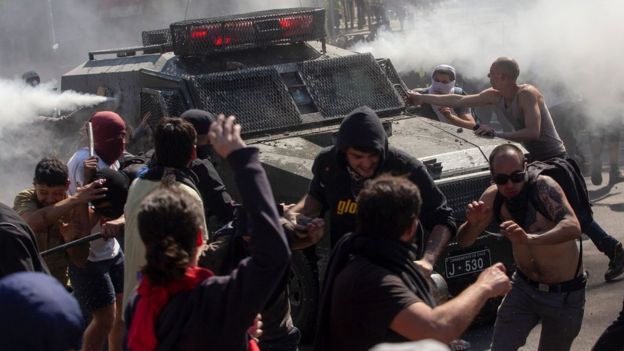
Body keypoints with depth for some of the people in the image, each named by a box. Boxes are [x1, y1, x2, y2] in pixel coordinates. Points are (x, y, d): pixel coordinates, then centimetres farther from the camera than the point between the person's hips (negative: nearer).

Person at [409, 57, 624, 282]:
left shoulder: (527, 94, -21)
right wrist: (421, 98, 9)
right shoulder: (494, 96, 3)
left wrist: (496, 134, -31)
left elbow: (533, 132, -31)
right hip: (532, 160, 8)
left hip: (554, 160, -8)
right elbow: (459, 101, 8)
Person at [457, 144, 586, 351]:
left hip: (565, 293, -3)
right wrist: (472, 223, -28)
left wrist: (529, 238, -53)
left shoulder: (543, 186, -24)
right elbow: (463, 241, -5)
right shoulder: (493, 197, -10)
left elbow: (573, 227, -38)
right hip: (524, 287, 3)